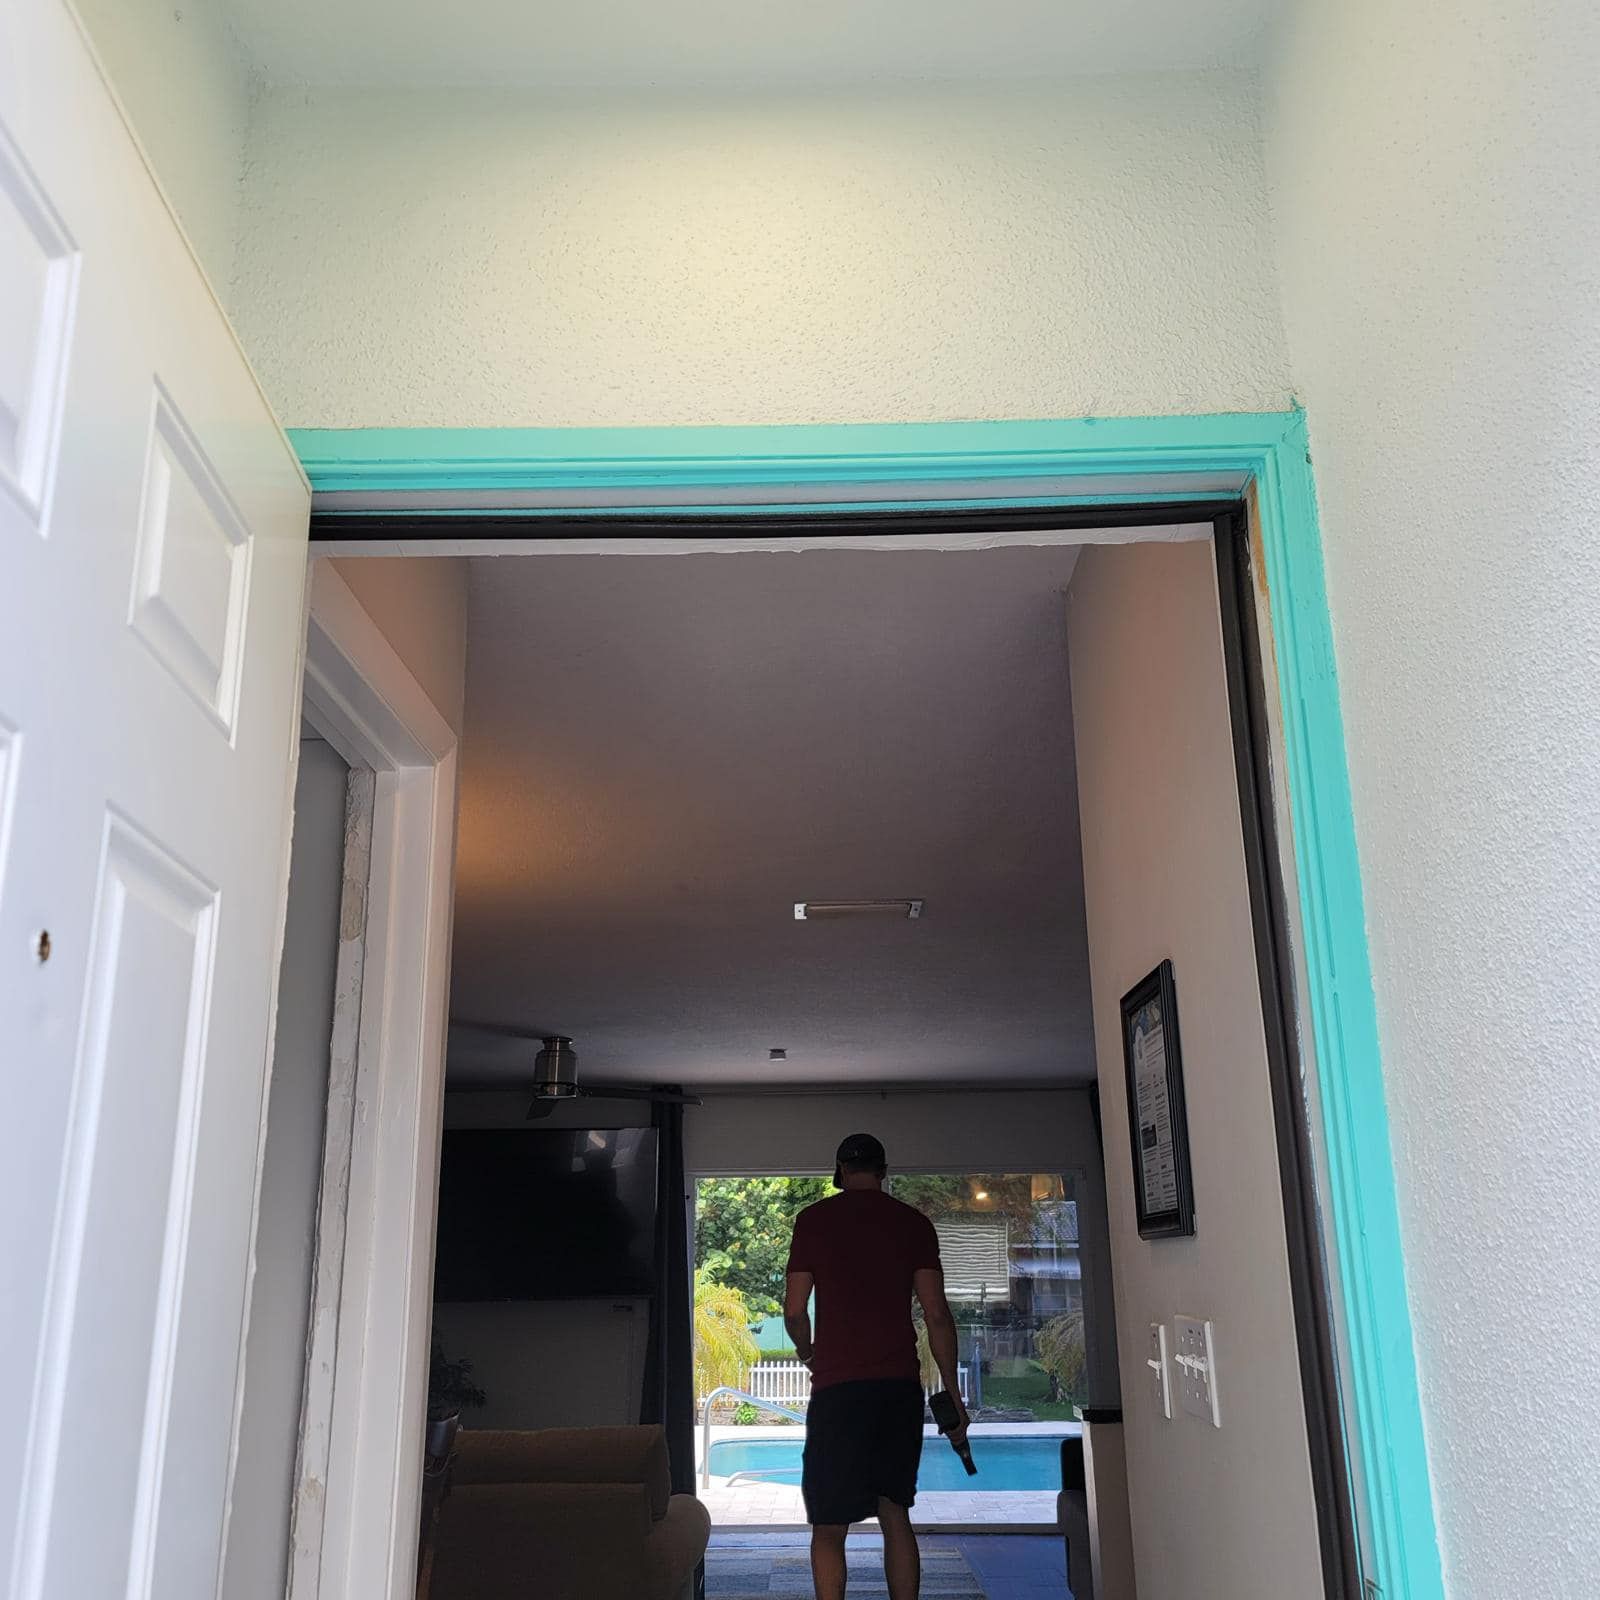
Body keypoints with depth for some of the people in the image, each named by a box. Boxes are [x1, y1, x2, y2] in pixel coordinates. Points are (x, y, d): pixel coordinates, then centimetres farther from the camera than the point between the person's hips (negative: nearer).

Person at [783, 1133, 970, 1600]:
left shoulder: (813, 1219, 2)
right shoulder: (914, 1223, 7)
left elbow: (794, 1311, 1)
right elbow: (936, 1314, 2)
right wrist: (953, 1395, 7)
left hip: (837, 1388, -3)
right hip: (901, 1386, 3)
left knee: (829, 1529, 2)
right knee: (896, 1516, 15)